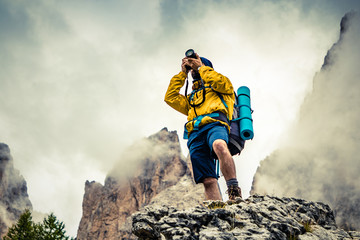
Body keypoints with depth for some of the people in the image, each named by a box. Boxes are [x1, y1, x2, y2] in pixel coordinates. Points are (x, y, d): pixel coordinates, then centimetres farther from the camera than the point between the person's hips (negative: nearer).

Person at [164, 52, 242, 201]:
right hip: (195, 135, 4)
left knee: (219, 146, -42)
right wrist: (183, 73, 32)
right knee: (208, 180, -17)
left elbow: (222, 83, 5)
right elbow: (170, 97, 29)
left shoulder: (220, 88, 29)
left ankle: (234, 191, -44)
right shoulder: (190, 99, 41)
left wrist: (201, 67, 18)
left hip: (215, 124, -4)